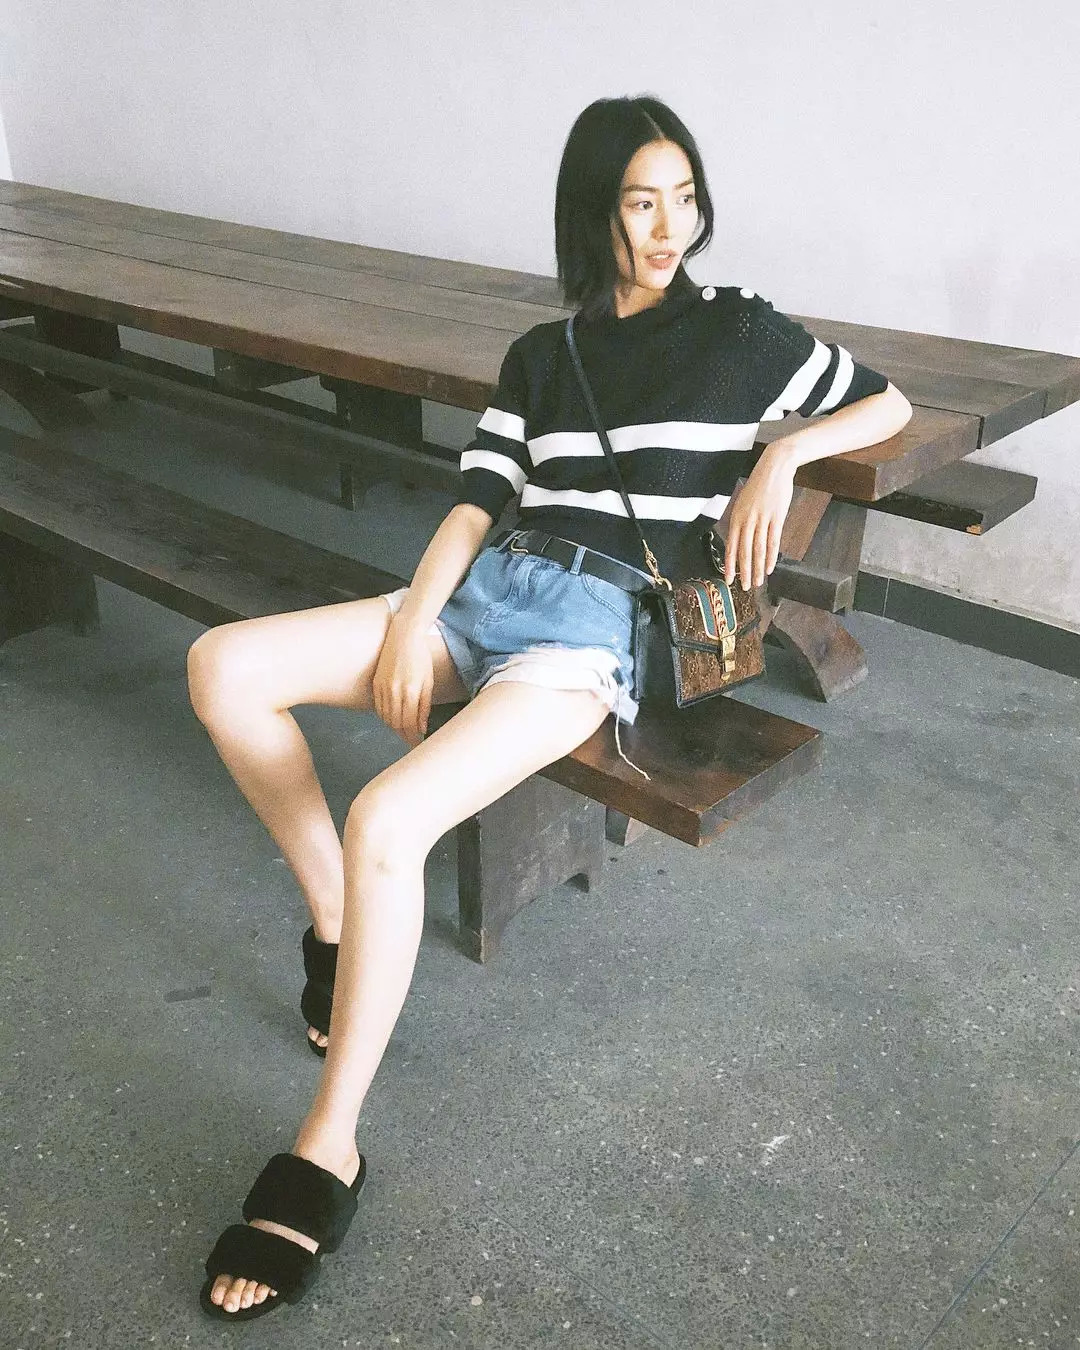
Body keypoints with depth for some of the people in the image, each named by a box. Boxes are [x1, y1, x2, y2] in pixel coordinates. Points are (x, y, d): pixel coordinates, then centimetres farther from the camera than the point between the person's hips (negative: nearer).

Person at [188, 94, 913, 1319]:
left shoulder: (740, 332, 12)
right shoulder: (542, 354, 20)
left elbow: (890, 405, 17)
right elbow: (481, 500, 11)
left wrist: (781, 451, -3)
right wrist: (414, 616, -6)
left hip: (597, 628, -5)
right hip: (486, 589, 6)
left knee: (384, 821, -30)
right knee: (222, 666, -12)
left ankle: (326, 1155, -16)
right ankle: (339, 926, 1)